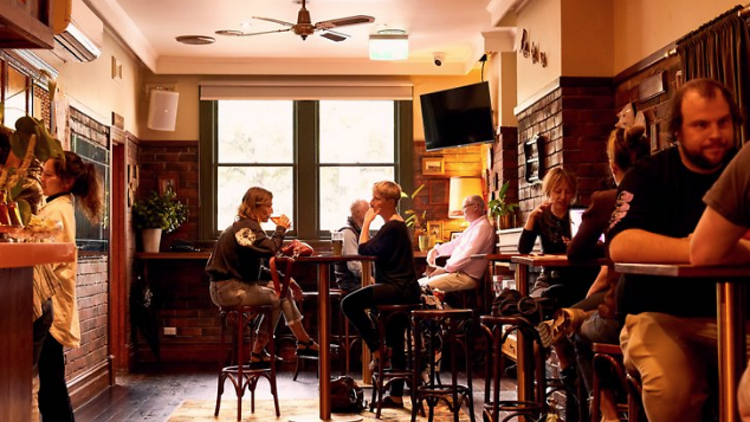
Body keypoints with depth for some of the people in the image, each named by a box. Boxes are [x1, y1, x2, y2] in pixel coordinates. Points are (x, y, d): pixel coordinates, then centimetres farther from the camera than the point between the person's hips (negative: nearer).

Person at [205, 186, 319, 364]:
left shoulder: (245, 226, 16)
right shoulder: (246, 227, -15)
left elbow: (258, 269, 18)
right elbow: (270, 250, -31)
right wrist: (280, 229, -14)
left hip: (236, 284, 10)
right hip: (228, 289, -10)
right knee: (277, 297, -9)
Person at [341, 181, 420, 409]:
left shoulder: (392, 227, -13)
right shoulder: (398, 224, 19)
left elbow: (363, 250, -16)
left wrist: (366, 222, -7)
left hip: (399, 289, -11)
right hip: (402, 290, 11)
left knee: (350, 303, -21)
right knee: (396, 344, 13)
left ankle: (377, 349, -10)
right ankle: (396, 396, 19)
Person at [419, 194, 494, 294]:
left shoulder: (483, 226, -12)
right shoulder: (473, 226, 23)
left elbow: (468, 255, -21)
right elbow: (455, 244, 28)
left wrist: (445, 269, -17)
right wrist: (435, 250, 11)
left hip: (467, 277, -10)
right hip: (457, 272, 10)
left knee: (427, 286, -24)